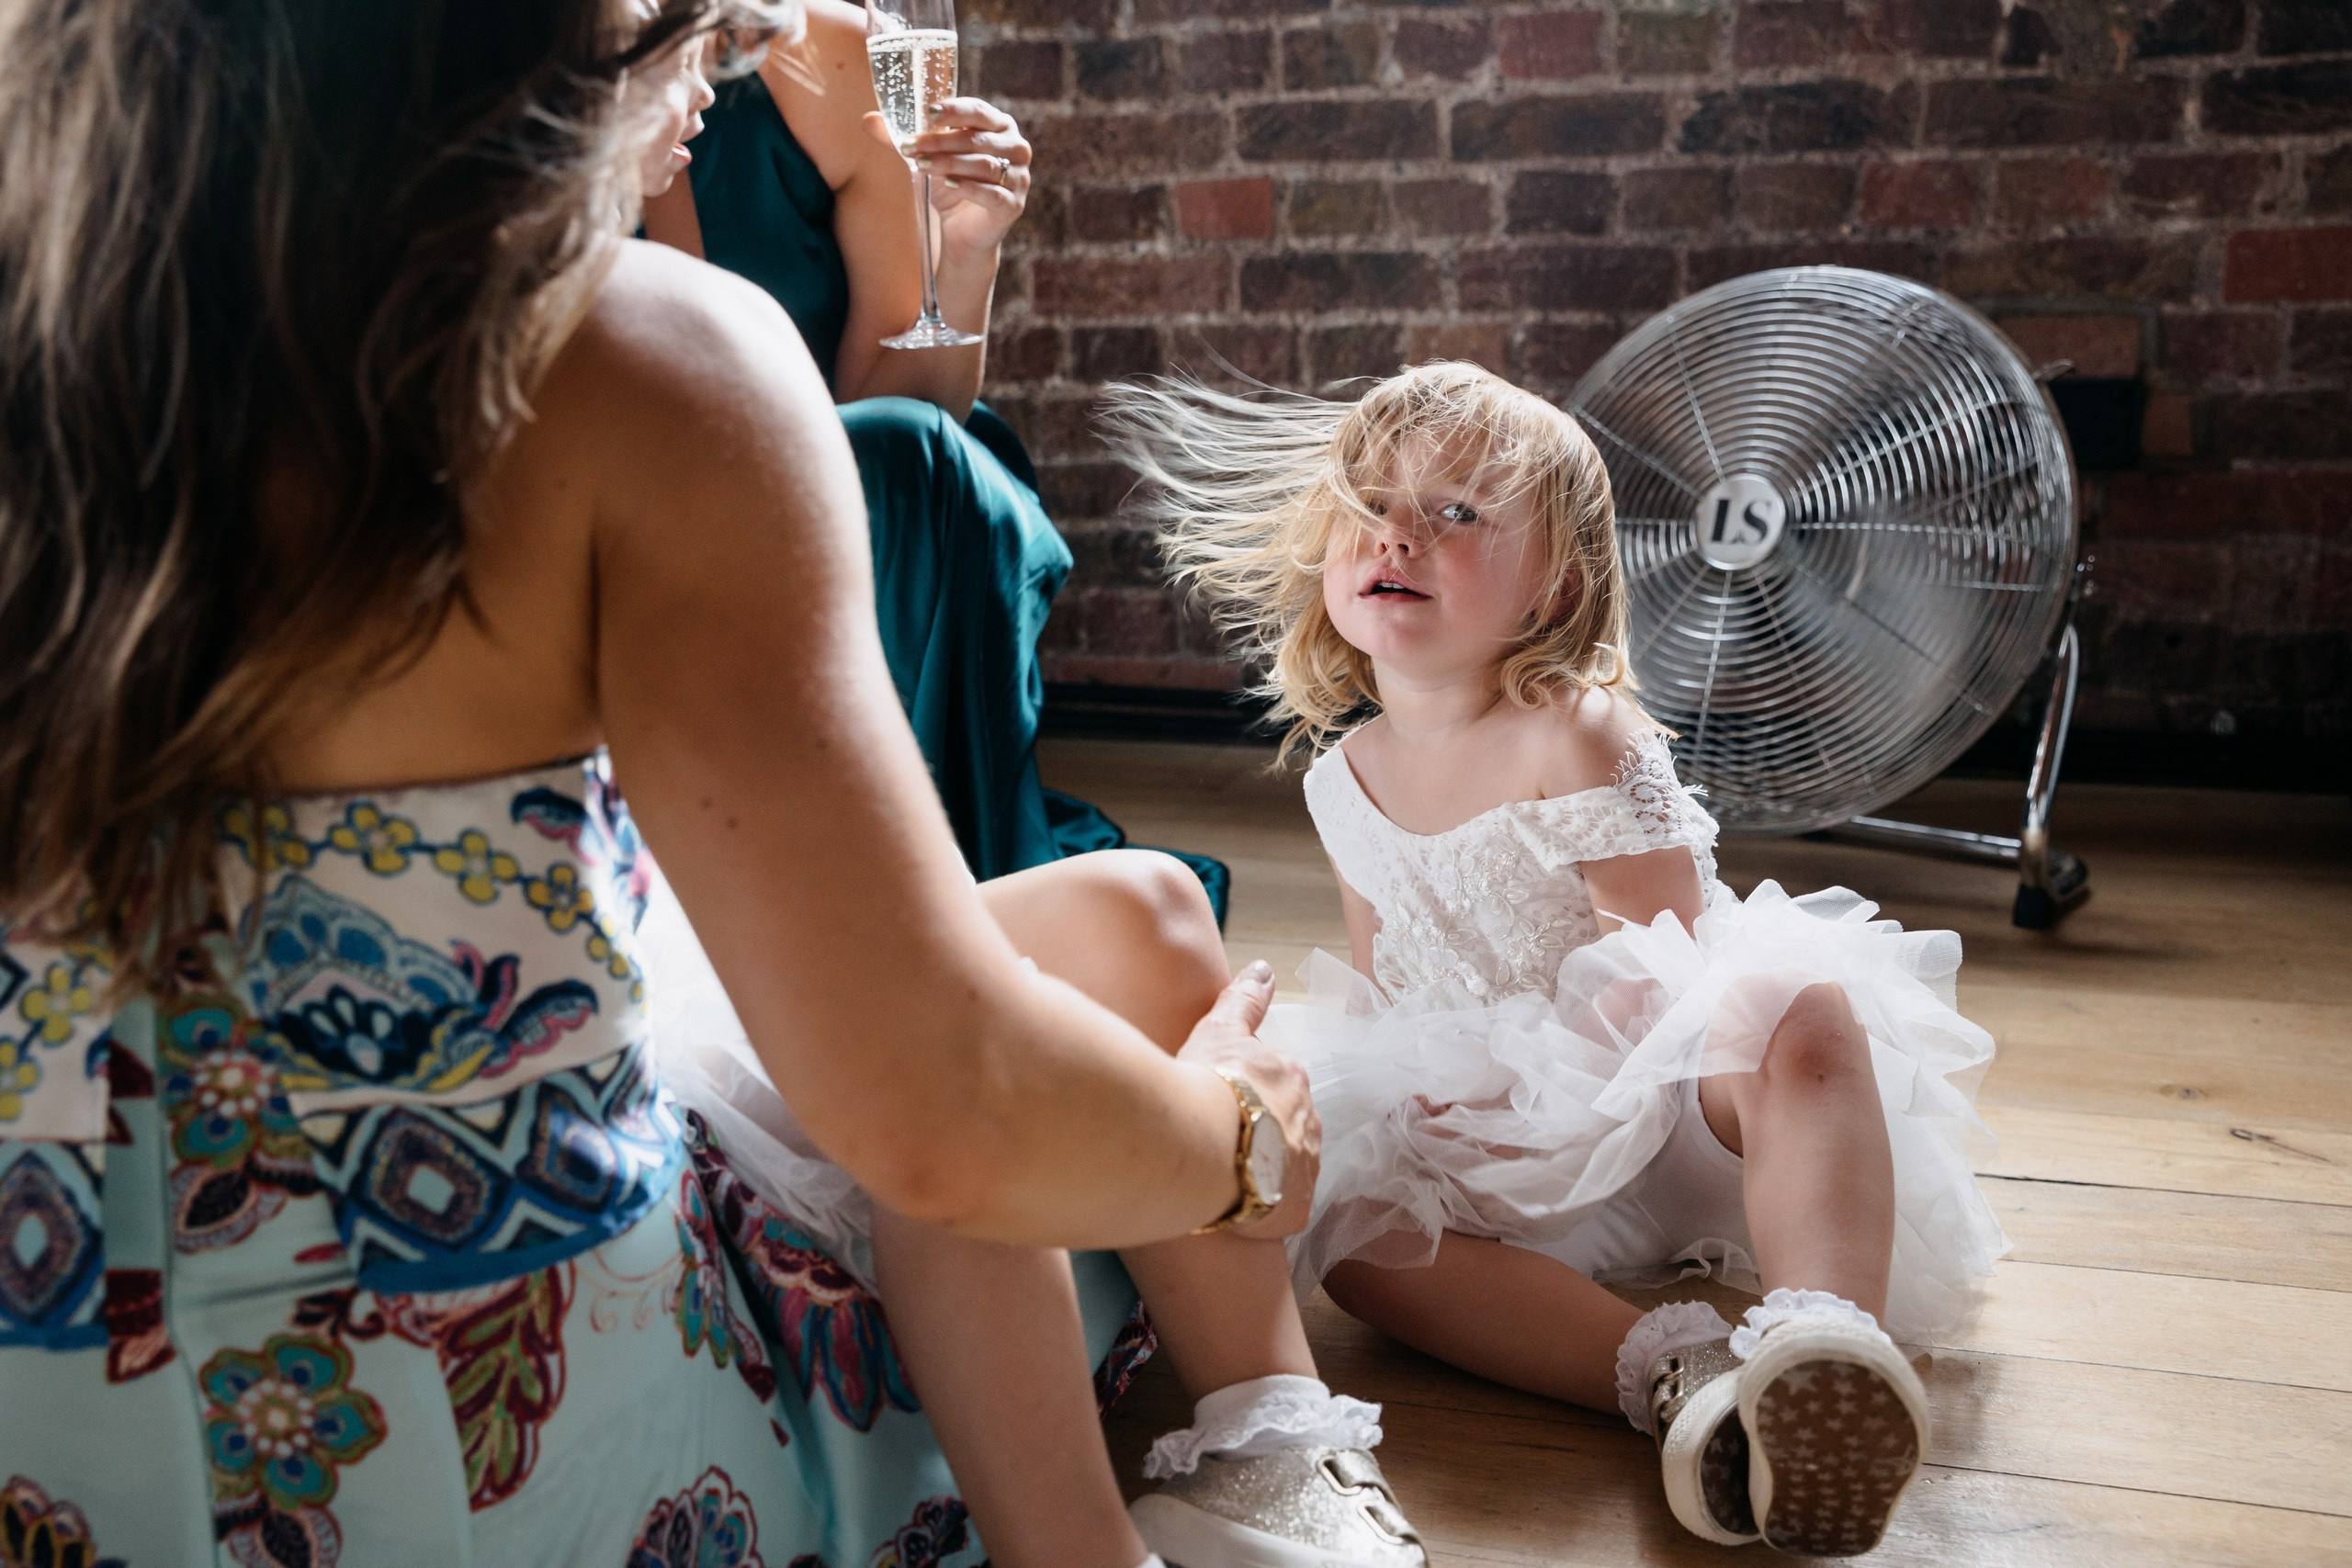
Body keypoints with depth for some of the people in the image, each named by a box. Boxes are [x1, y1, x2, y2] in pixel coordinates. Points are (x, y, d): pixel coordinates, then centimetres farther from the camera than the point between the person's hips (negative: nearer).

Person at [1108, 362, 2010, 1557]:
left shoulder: (1576, 741, -16)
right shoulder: (1347, 778, 3)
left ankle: (1822, 1335, -56)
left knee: (1799, 1011, -36)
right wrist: (1409, 1098, 4)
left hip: (1665, 1094, -4)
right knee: (1344, 1221, -23)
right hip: (1515, 1148, 5)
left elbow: (1660, 968, -18)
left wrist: (1565, 1096, -23)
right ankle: (1664, 1372, -40)